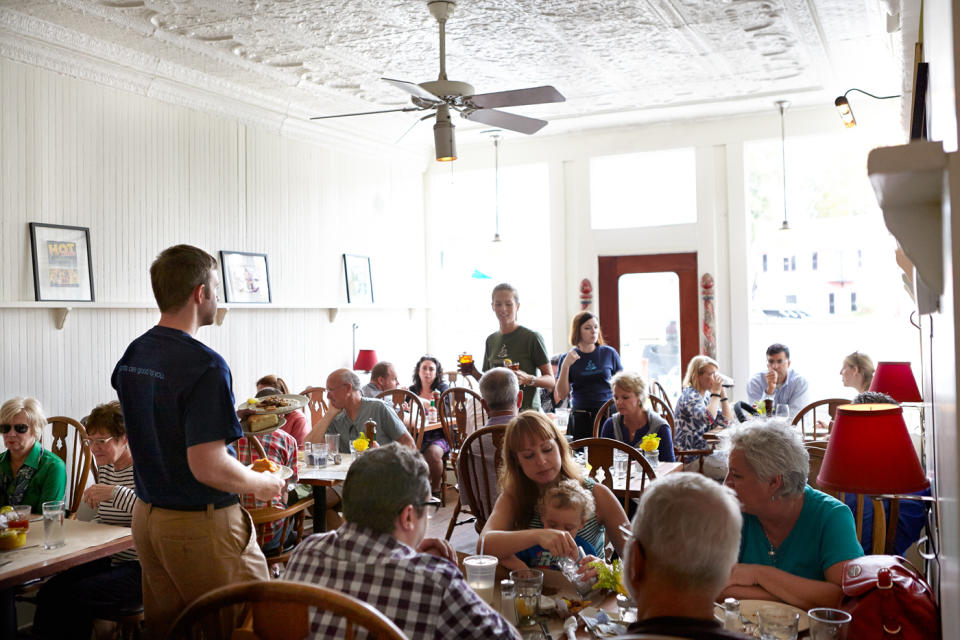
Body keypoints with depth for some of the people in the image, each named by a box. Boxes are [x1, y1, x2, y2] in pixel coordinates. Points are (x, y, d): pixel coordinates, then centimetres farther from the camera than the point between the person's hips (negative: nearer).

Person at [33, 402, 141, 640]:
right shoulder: (105, 468, 13)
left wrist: (115, 492, -31)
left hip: (142, 567, -8)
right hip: (108, 561, 8)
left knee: (75, 597, -22)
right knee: (48, 592, -10)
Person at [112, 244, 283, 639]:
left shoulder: (132, 356, 5)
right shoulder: (204, 365, -22)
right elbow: (208, 466, -25)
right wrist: (264, 484, -9)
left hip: (146, 516, 9)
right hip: (201, 526, -9)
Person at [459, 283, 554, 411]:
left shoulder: (532, 338, -5)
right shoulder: (491, 340, 13)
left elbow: (550, 381, -5)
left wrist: (528, 379, -22)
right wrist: (474, 372, 2)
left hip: (526, 413, -4)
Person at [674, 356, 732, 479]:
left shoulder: (706, 397, 14)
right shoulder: (689, 395, -14)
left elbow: (727, 421, 12)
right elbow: (708, 418, -32)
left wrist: (723, 392, 5)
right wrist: (716, 392, -21)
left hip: (705, 453, 9)